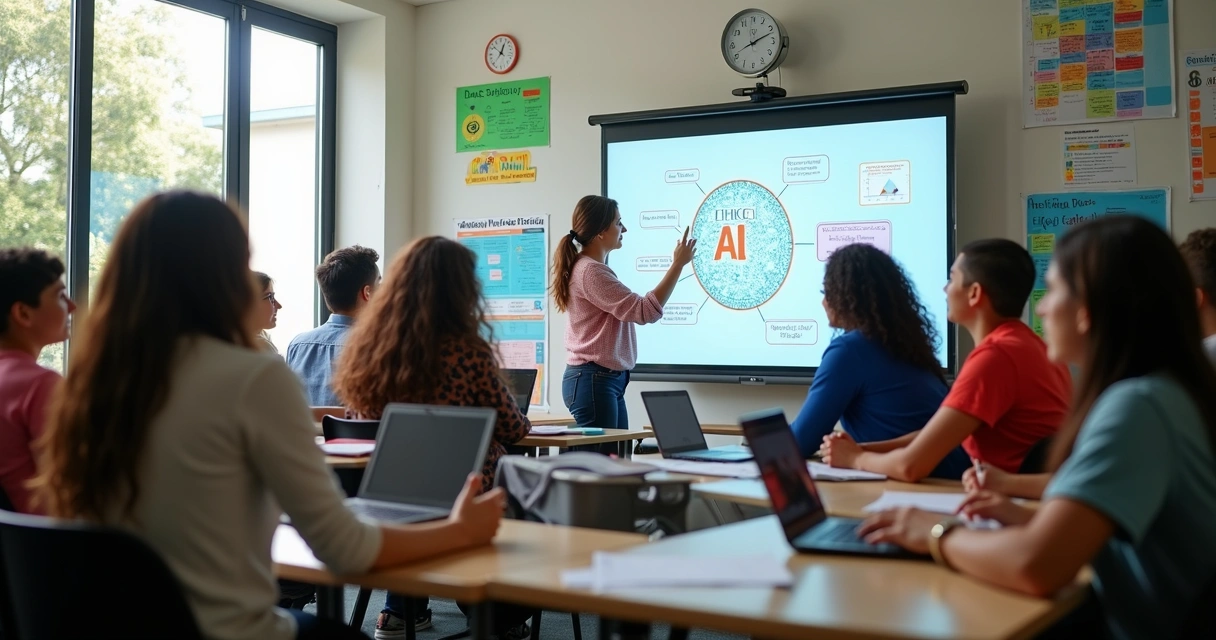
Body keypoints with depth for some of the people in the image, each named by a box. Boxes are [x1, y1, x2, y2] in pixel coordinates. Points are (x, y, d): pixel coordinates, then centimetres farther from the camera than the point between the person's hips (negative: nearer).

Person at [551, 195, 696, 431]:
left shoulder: (593, 268, 18)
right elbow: (645, 311, -20)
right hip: (593, 381, -10)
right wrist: (678, 264, -17)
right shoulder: (590, 272, -17)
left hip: (608, 380, 10)